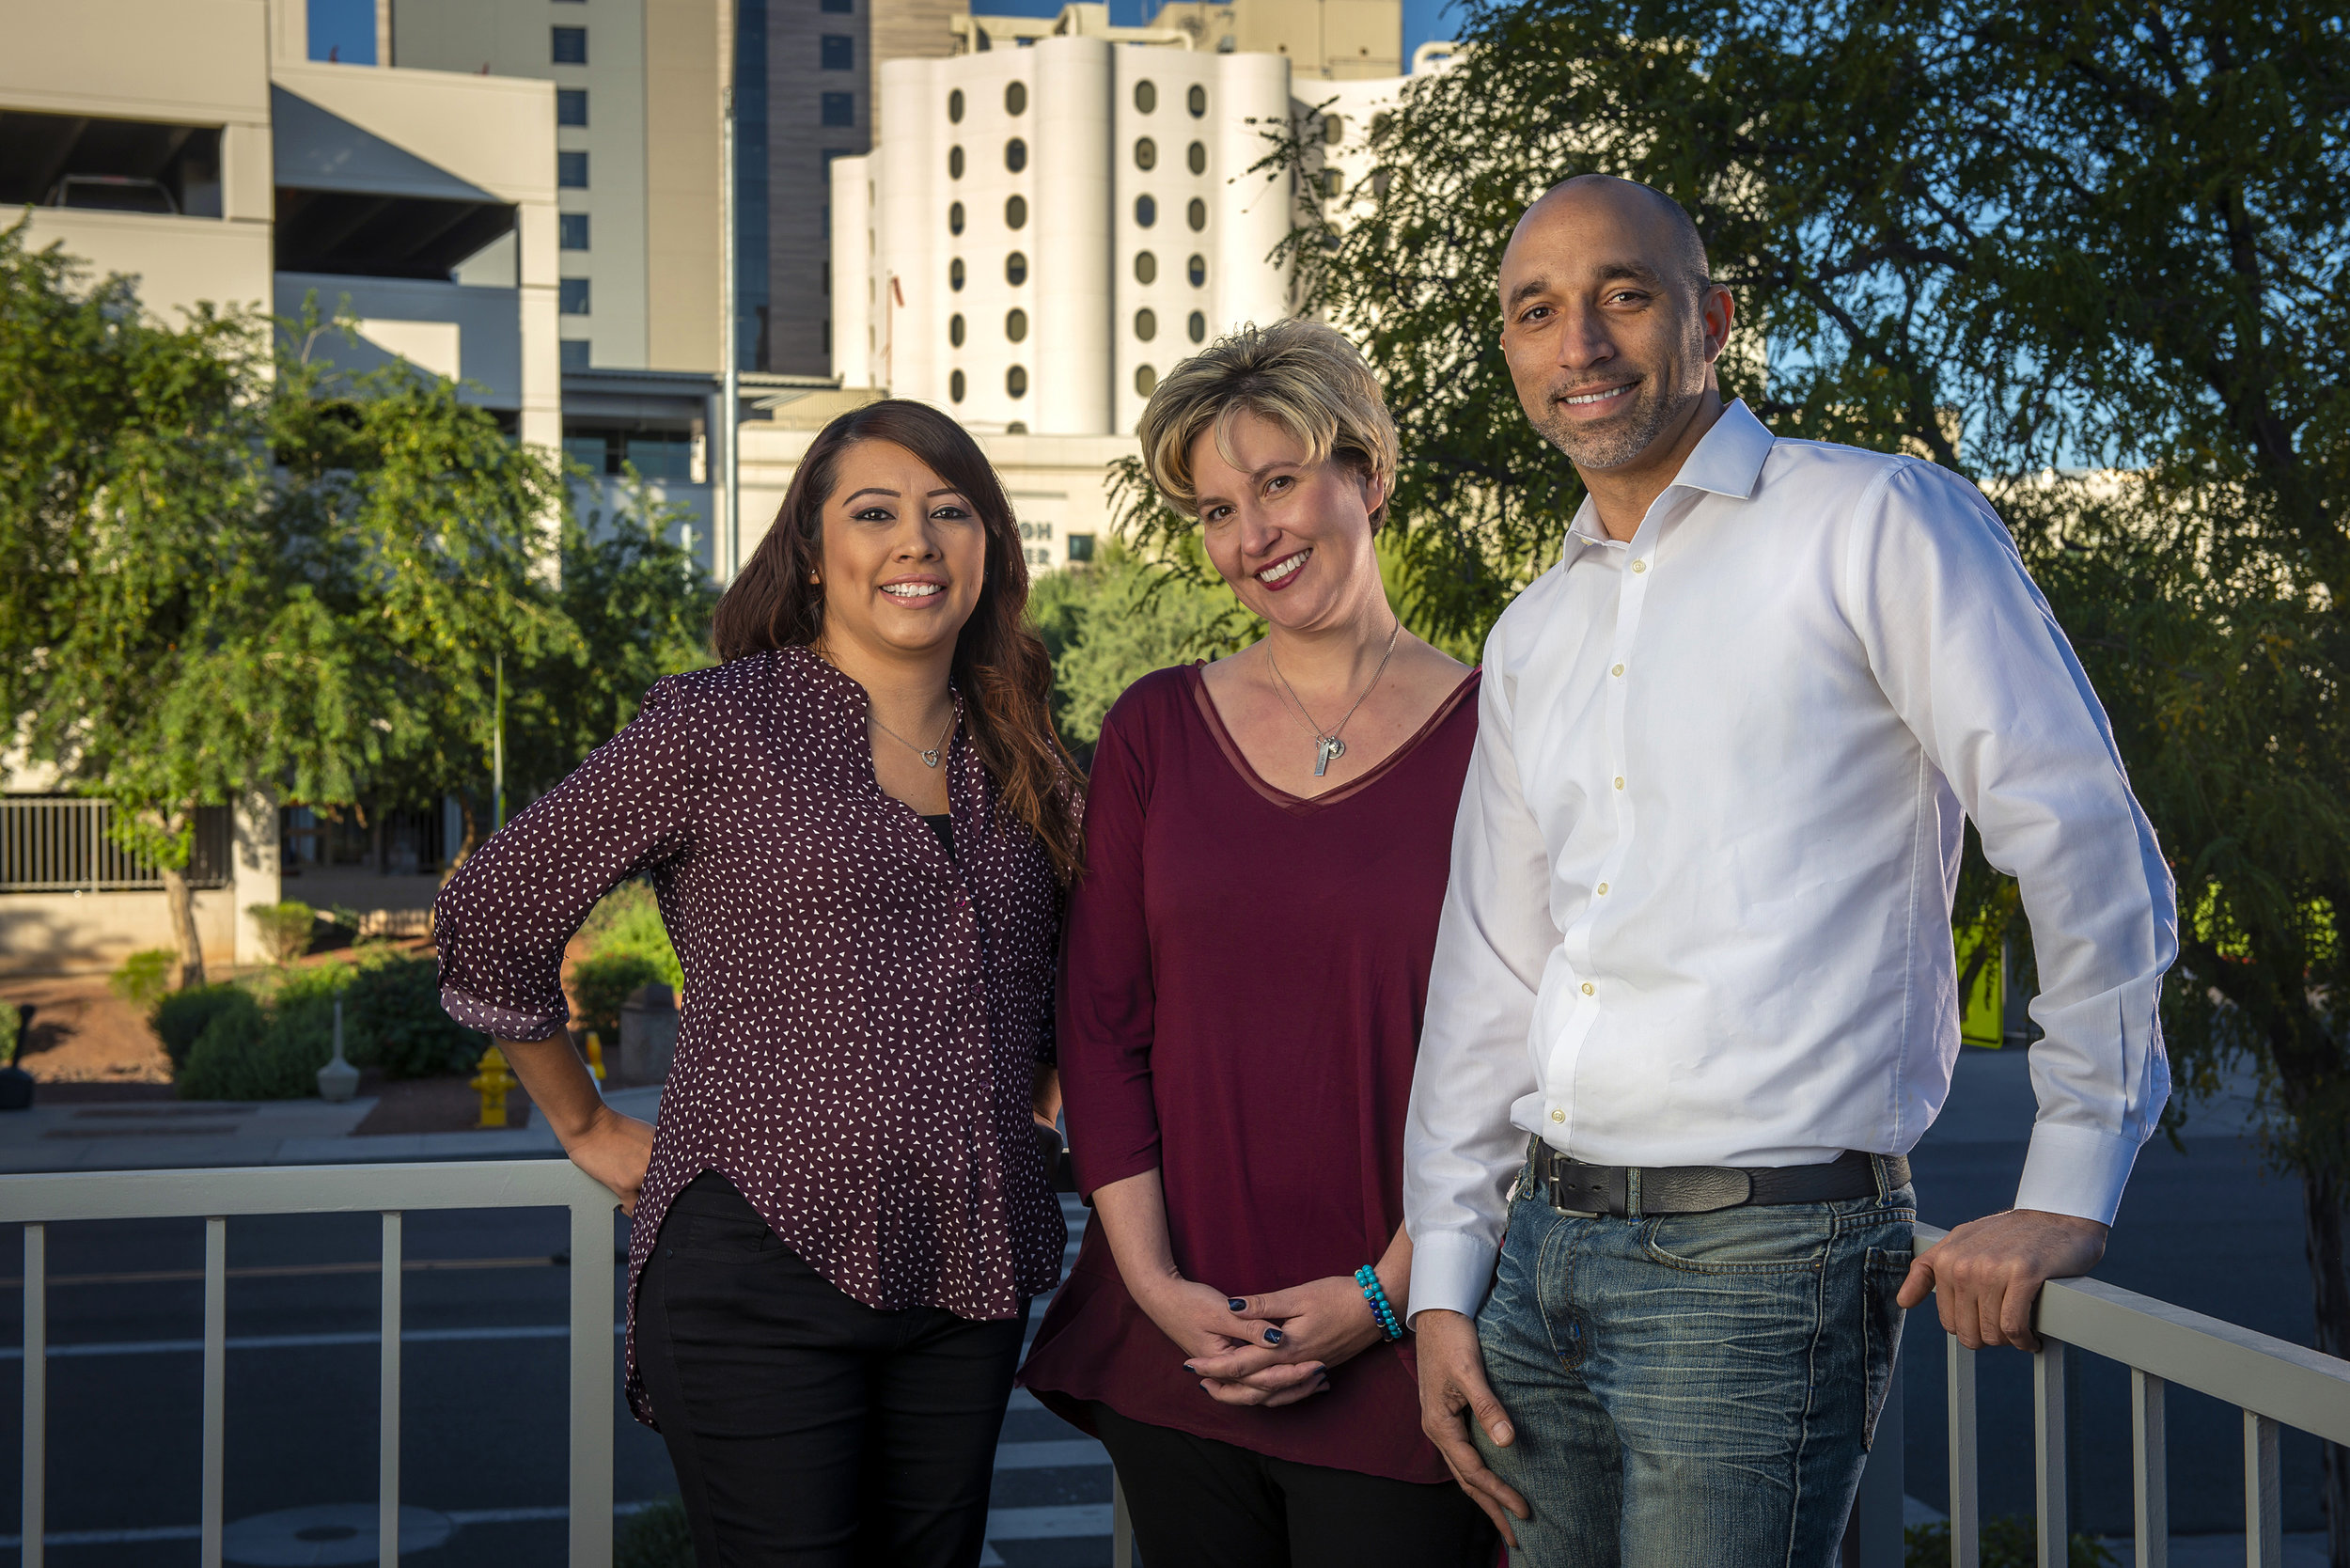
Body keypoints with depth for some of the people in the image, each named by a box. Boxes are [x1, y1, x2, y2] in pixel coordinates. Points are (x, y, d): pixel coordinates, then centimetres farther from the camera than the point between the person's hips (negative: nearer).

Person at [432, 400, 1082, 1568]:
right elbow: (489, 918, 0)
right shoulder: (718, 727, -5)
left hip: (967, 1281, 5)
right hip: (764, 1269, -5)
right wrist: (589, 1132, 6)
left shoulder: (1019, 762, 12)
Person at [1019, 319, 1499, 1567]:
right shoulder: (1156, 730, 7)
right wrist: (1155, 1282, -4)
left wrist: (1384, 1297, -10)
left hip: (1395, 1356, -2)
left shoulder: (1490, 737, -2)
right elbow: (1099, 1026, 5)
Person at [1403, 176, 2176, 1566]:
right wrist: (1446, 1285, 12)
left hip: (1762, 1256, -6)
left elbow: (2090, 850, -7)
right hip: (1544, 1251, 7)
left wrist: (2066, 1199, -9)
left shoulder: (1874, 524, -5)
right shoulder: (1532, 638, 16)